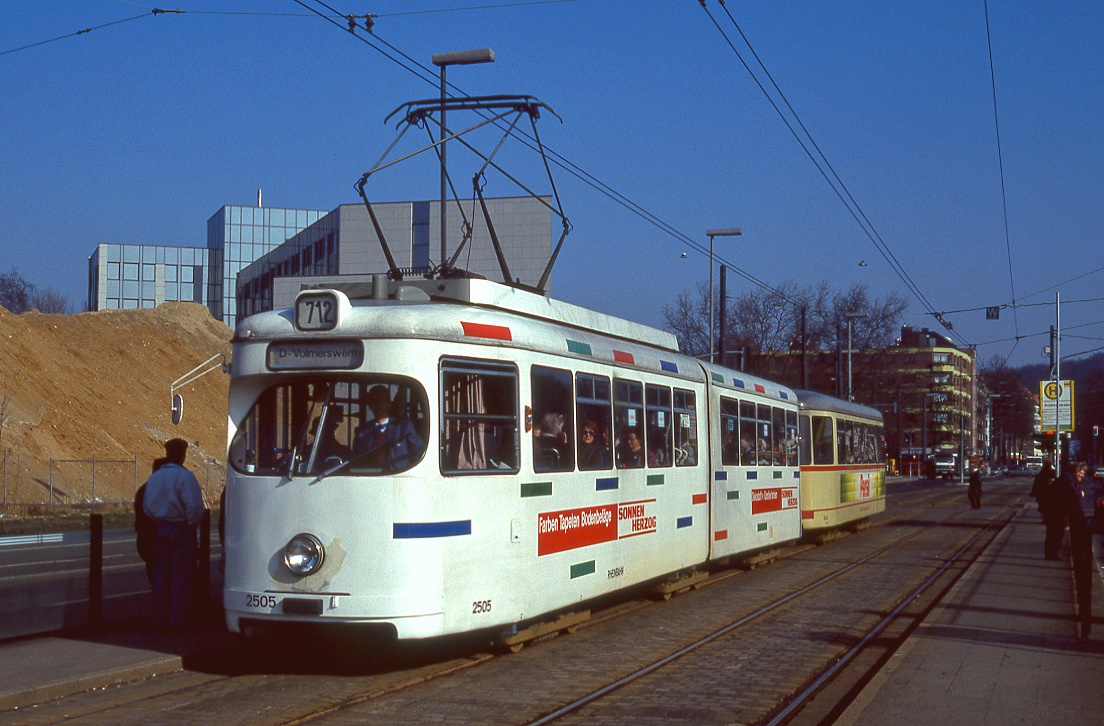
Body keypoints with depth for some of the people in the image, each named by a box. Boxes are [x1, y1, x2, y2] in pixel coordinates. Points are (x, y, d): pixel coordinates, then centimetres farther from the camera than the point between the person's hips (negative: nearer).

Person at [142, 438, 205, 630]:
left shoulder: (154, 477, 6)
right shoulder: (185, 476, -15)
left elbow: (147, 506, 11)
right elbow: (194, 506, -20)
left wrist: (159, 522, 15)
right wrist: (193, 525, -5)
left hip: (161, 528, 6)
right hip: (182, 530, -6)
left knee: (161, 575, 13)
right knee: (180, 577, 0)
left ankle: (160, 619, 18)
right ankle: (177, 620, 3)